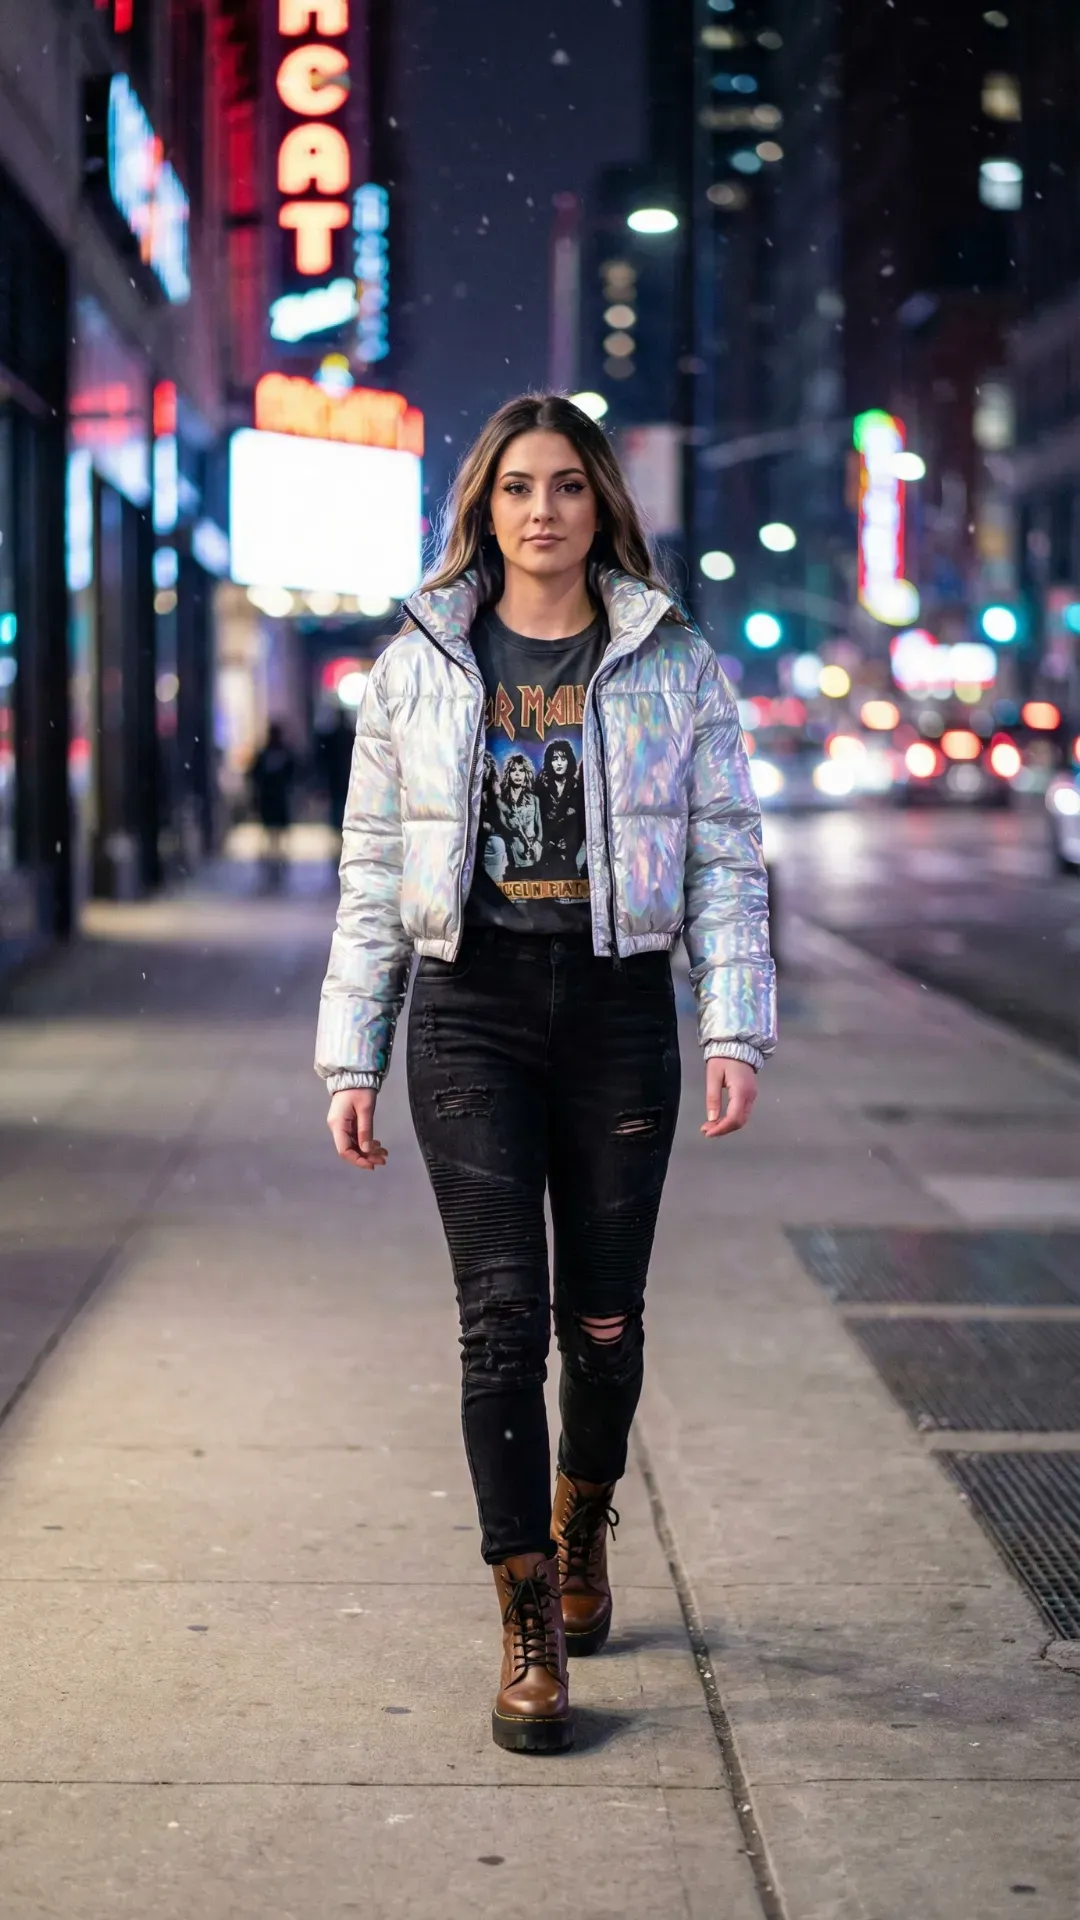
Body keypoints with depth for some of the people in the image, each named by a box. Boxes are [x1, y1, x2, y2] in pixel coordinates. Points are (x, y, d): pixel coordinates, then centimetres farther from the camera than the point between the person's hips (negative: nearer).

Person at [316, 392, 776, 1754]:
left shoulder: (671, 660, 5)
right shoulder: (418, 665, 7)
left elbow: (727, 857, 4)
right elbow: (373, 872, 8)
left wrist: (735, 1028, -7)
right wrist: (350, 1057, 4)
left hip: (617, 1006, 1)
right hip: (469, 1012, 0)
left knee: (604, 1318, 8)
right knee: (502, 1314, -8)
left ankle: (581, 1524, 38)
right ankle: (530, 1634, -1)